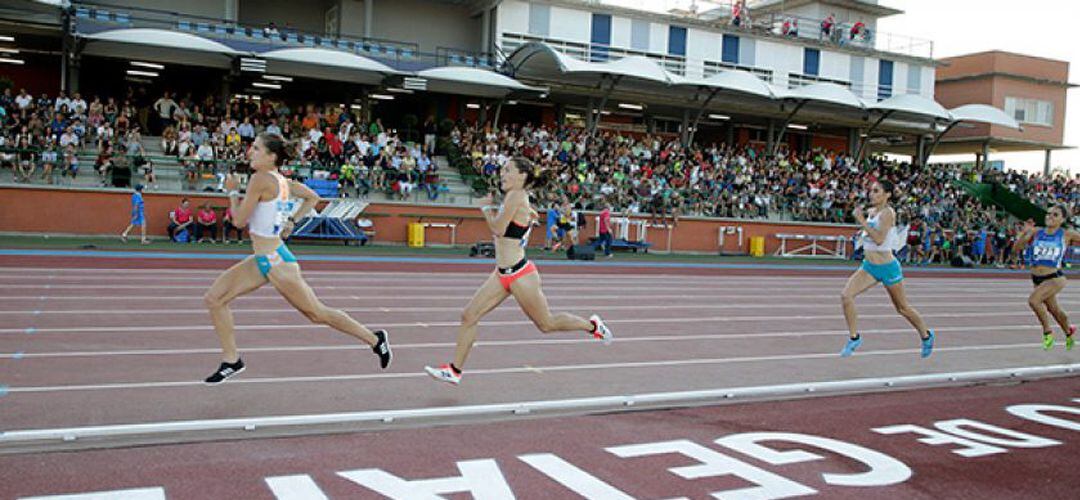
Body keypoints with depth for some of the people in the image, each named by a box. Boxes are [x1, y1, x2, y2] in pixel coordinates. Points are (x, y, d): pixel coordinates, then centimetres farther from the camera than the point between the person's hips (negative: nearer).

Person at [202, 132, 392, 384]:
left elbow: (239, 220, -16)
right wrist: (291, 221, 17)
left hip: (275, 262, -10)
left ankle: (375, 339, 18)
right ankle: (231, 360, 15)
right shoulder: (282, 181, 5)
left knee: (317, 313, 4)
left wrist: (232, 191, -2)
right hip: (262, 260, 10)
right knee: (214, 298, 6)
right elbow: (313, 197, 19)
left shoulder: (260, 179, -19)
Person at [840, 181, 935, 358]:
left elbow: (879, 239, -28)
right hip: (868, 266, 7)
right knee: (846, 296, -14)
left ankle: (926, 335, 37)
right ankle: (854, 337, -1)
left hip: (887, 267, -7)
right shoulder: (871, 211, 6)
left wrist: (862, 221, -26)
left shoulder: (888, 212, -17)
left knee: (902, 308, 11)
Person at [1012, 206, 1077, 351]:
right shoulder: (1036, 233, 2)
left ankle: (1048, 331, -6)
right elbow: (1016, 249, -2)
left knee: (1033, 300, -27)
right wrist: (1025, 233, -14)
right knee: (1054, 310, 20)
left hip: (1055, 278, -5)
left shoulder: (1067, 235, -5)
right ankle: (1069, 331, 49)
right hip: (1037, 279, 5)